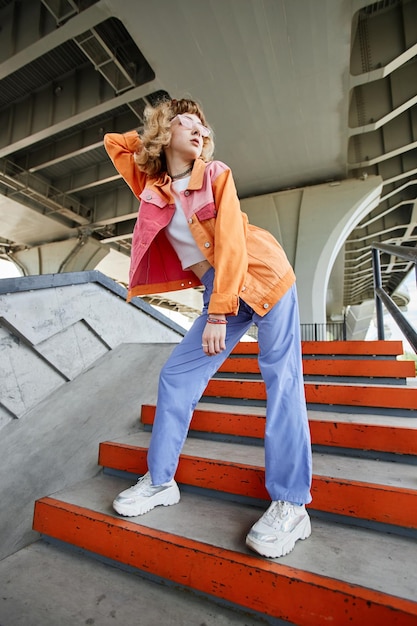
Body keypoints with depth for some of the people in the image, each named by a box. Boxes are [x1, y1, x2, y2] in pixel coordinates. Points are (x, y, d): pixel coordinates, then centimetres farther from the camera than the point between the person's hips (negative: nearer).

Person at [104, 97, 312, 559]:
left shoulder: (216, 175, -2)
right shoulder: (151, 189, 9)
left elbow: (231, 243, -13)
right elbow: (114, 142, 25)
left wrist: (218, 315, -20)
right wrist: (155, 137, 19)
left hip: (263, 277, -4)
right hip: (220, 293, 5)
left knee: (281, 382, -7)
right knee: (177, 376, 1)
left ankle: (291, 506, 4)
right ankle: (160, 481, 17)